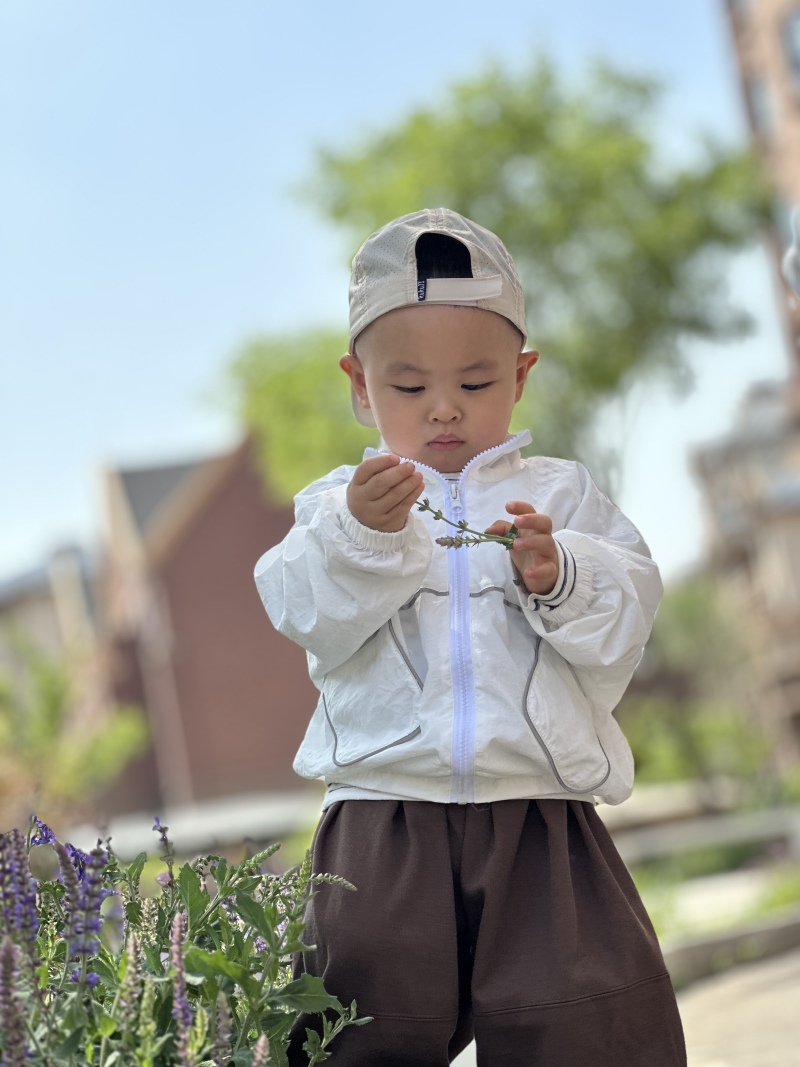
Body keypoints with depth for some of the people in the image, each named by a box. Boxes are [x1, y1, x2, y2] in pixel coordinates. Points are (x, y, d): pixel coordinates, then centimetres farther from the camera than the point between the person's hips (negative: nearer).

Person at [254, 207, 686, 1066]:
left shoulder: (562, 495, 12)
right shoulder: (338, 504, 11)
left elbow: (625, 622, 2)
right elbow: (306, 615, -5)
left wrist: (557, 577, -16)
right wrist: (361, 535, -21)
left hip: (541, 820, 0)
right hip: (383, 824, 0)